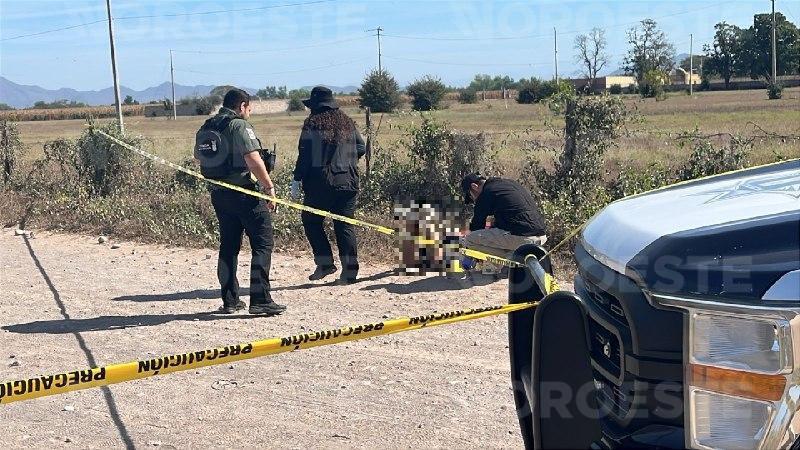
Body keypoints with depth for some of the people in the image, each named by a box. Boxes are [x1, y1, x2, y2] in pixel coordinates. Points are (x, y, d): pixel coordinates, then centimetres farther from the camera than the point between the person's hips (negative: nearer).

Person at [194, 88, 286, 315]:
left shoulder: (205, 129, 13)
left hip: (218, 194, 8)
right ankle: (260, 300, -6)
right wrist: (269, 186, -15)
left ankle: (230, 301, 16)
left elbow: (199, 158, 18)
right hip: (244, 193, -8)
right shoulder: (239, 126, -12)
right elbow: (253, 160, -20)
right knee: (262, 245, -2)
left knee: (228, 247, 14)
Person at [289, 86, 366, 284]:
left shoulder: (312, 124, -6)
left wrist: (297, 180, -6)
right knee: (345, 225, 7)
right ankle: (349, 270, 4)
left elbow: (305, 156, -10)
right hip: (348, 183, 5)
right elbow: (361, 148, 13)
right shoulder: (348, 123, 10)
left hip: (321, 184, -4)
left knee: (311, 221, 12)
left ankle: (325, 262, 3)